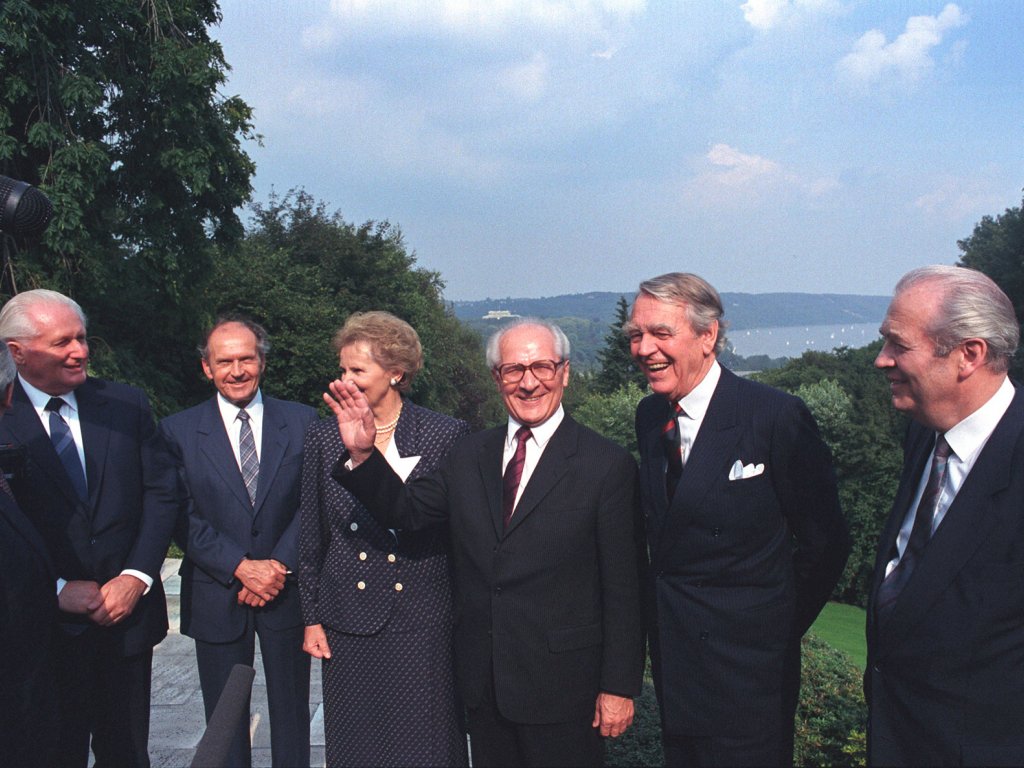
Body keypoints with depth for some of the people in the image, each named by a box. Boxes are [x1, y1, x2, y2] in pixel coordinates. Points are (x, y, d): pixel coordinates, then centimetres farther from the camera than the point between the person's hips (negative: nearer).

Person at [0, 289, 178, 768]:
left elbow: (162, 492, 1)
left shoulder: (127, 405, 2)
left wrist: (137, 576, -8)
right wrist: (56, 590, -12)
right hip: (45, 627, -2)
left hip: (127, 614, 3)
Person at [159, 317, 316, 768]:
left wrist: (280, 566, -13)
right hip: (216, 597, 0)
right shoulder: (178, 431, -2)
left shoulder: (301, 422, 0)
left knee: (291, 712, 14)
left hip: (287, 592, 1)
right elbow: (184, 519, -7)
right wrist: (242, 567, -16)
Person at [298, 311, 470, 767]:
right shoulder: (324, 438, 4)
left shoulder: (447, 434, -4)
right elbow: (311, 538, 8)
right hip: (348, 624, 3)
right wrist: (312, 618, 8)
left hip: (422, 622, -2)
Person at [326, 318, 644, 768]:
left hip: (562, 687, -4)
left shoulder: (608, 465, -10)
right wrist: (363, 454, -14)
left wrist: (618, 687, -8)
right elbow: (405, 512, 2)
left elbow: (623, 590, -9)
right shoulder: (468, 456, 5)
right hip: (483, 682, 4)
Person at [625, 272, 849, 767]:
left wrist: (775, 629, -2)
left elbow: (825, 541, -9)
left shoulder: (778, 418, -17)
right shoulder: (649, 415, 2)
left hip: (745, 668, -6)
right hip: (671, 652, 6)